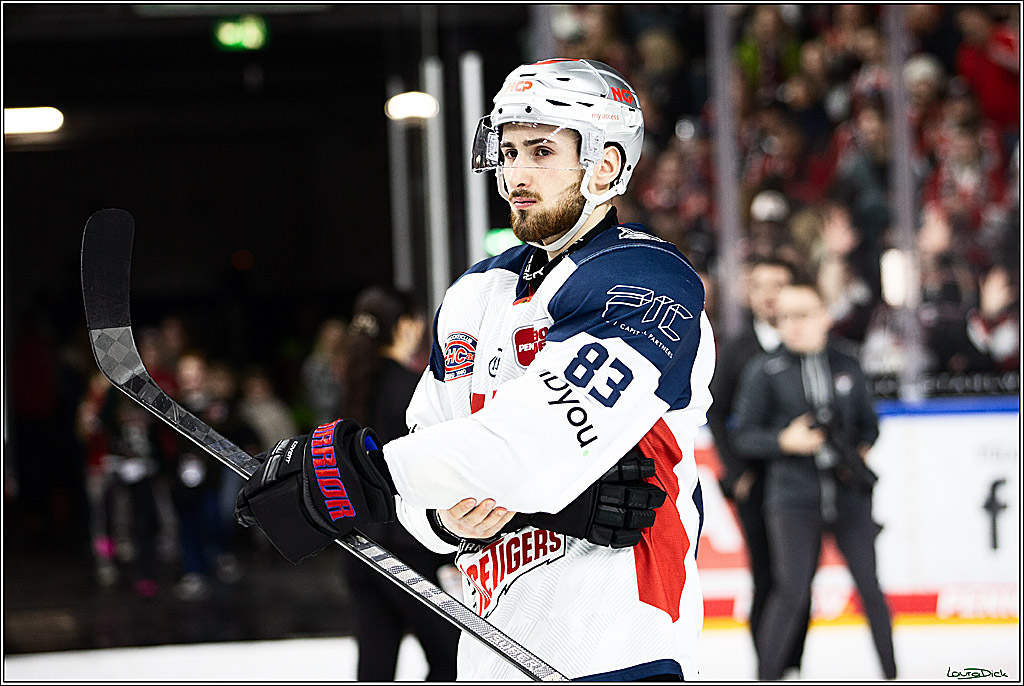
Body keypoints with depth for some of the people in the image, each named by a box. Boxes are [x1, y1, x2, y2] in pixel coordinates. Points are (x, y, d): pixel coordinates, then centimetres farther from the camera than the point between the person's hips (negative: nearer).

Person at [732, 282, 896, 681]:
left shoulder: (847, 367, 9)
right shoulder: (764, 372, 1)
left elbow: (868, 424, 21)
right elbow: (743, 437, 2)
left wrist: (861, 452, 2)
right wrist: (784, 441, -14)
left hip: (849, 495, 3)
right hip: (794, 499, -3)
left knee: (870, 587, 4)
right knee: (791, 592, -8)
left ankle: (891, 674, 18)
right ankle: (766, 678, 2)